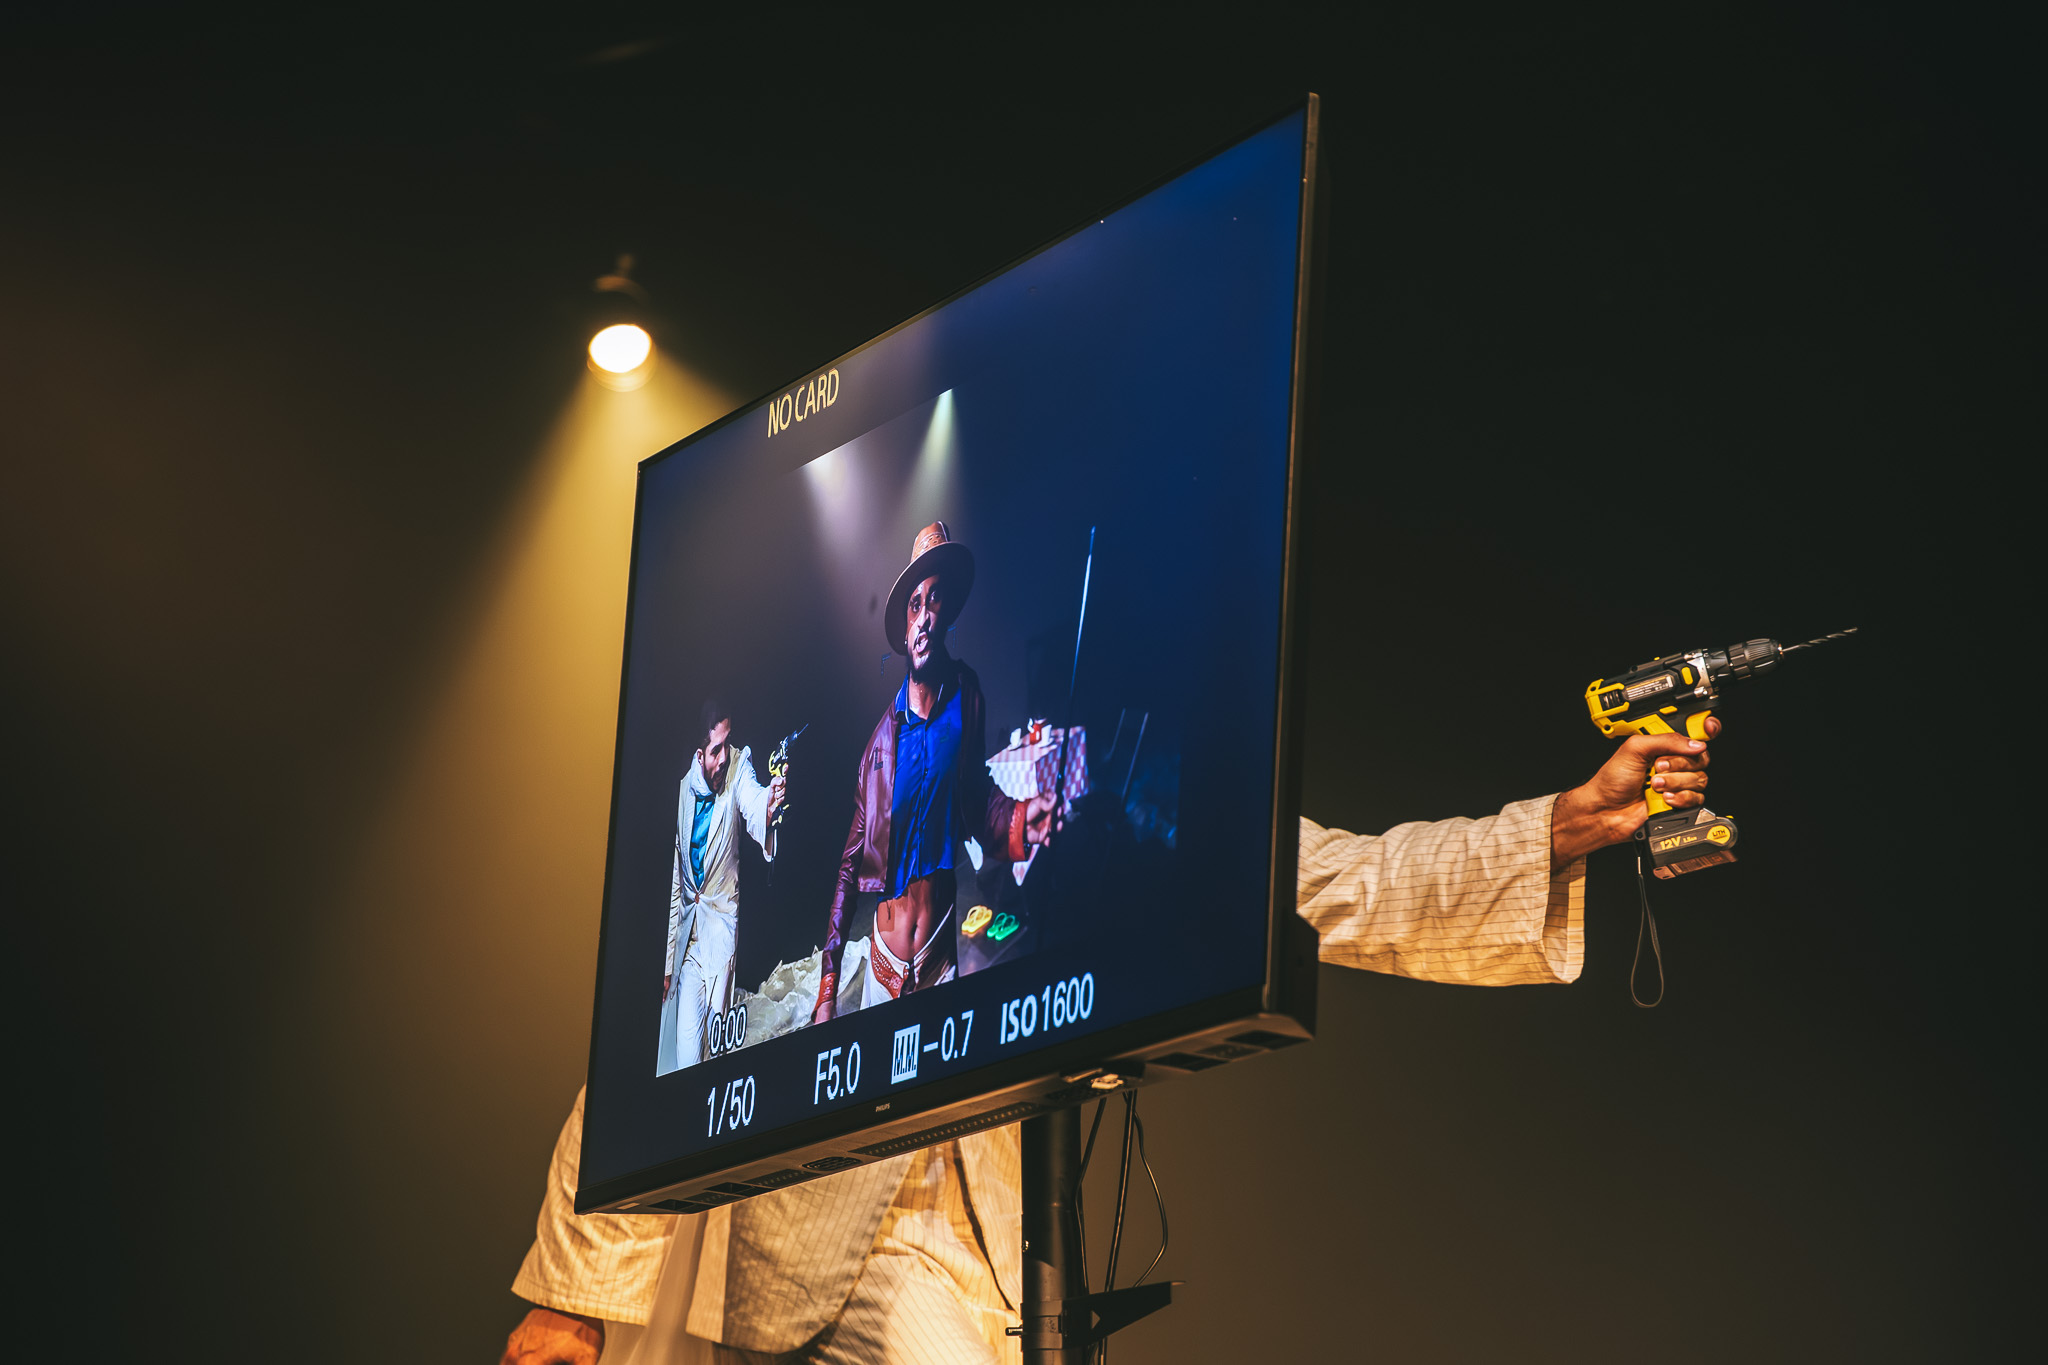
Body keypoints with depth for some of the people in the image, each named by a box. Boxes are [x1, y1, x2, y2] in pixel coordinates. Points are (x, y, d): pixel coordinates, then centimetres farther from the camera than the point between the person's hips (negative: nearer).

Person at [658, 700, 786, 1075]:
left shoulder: (738, 768, -9)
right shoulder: (684, 788, 0)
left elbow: (754, 808, -33)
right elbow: (675, 879, 8)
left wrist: (768, 809, -59)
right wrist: (667, 963, 9)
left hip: (721, 922, -3)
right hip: (687, 924, 3)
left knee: (717, 1036, -7)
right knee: (684, 1042, -4)